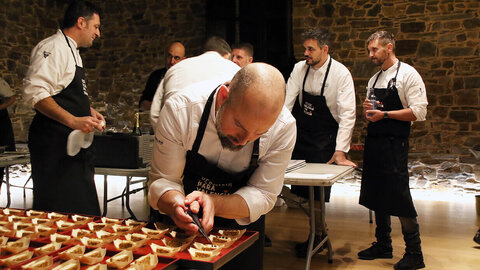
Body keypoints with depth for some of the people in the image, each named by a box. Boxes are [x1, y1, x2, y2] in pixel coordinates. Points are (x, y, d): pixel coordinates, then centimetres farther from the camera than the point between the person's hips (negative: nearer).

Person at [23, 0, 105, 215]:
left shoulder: (71, 51, 21)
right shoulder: (54, 48, -11)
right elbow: (35, 92, -24)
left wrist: (88, 111, 15)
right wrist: (73, 120, -28)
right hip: (53, 143, -10)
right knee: (58, 212, -8)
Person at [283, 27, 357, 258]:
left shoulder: (341, 74, -15)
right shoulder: (300, 68, -2)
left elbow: (348, 113, -17)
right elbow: (286, 101, -2)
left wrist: (340, 151, -22)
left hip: (325, 139, -4)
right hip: (301, 133, 4)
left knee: (318, 187, -1)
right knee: (298, 184, 2)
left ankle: (316, 235, 16)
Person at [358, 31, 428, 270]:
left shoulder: (407, 74, -6)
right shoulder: (374, 79, 17)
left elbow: (419, 112, -13)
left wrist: (385, 114, -17)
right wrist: (367, 109, 0)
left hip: (394, 144, -8)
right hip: (373, 142, 8)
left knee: (399, 198, -6)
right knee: (377, 196, 13)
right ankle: (383, 245, 26)